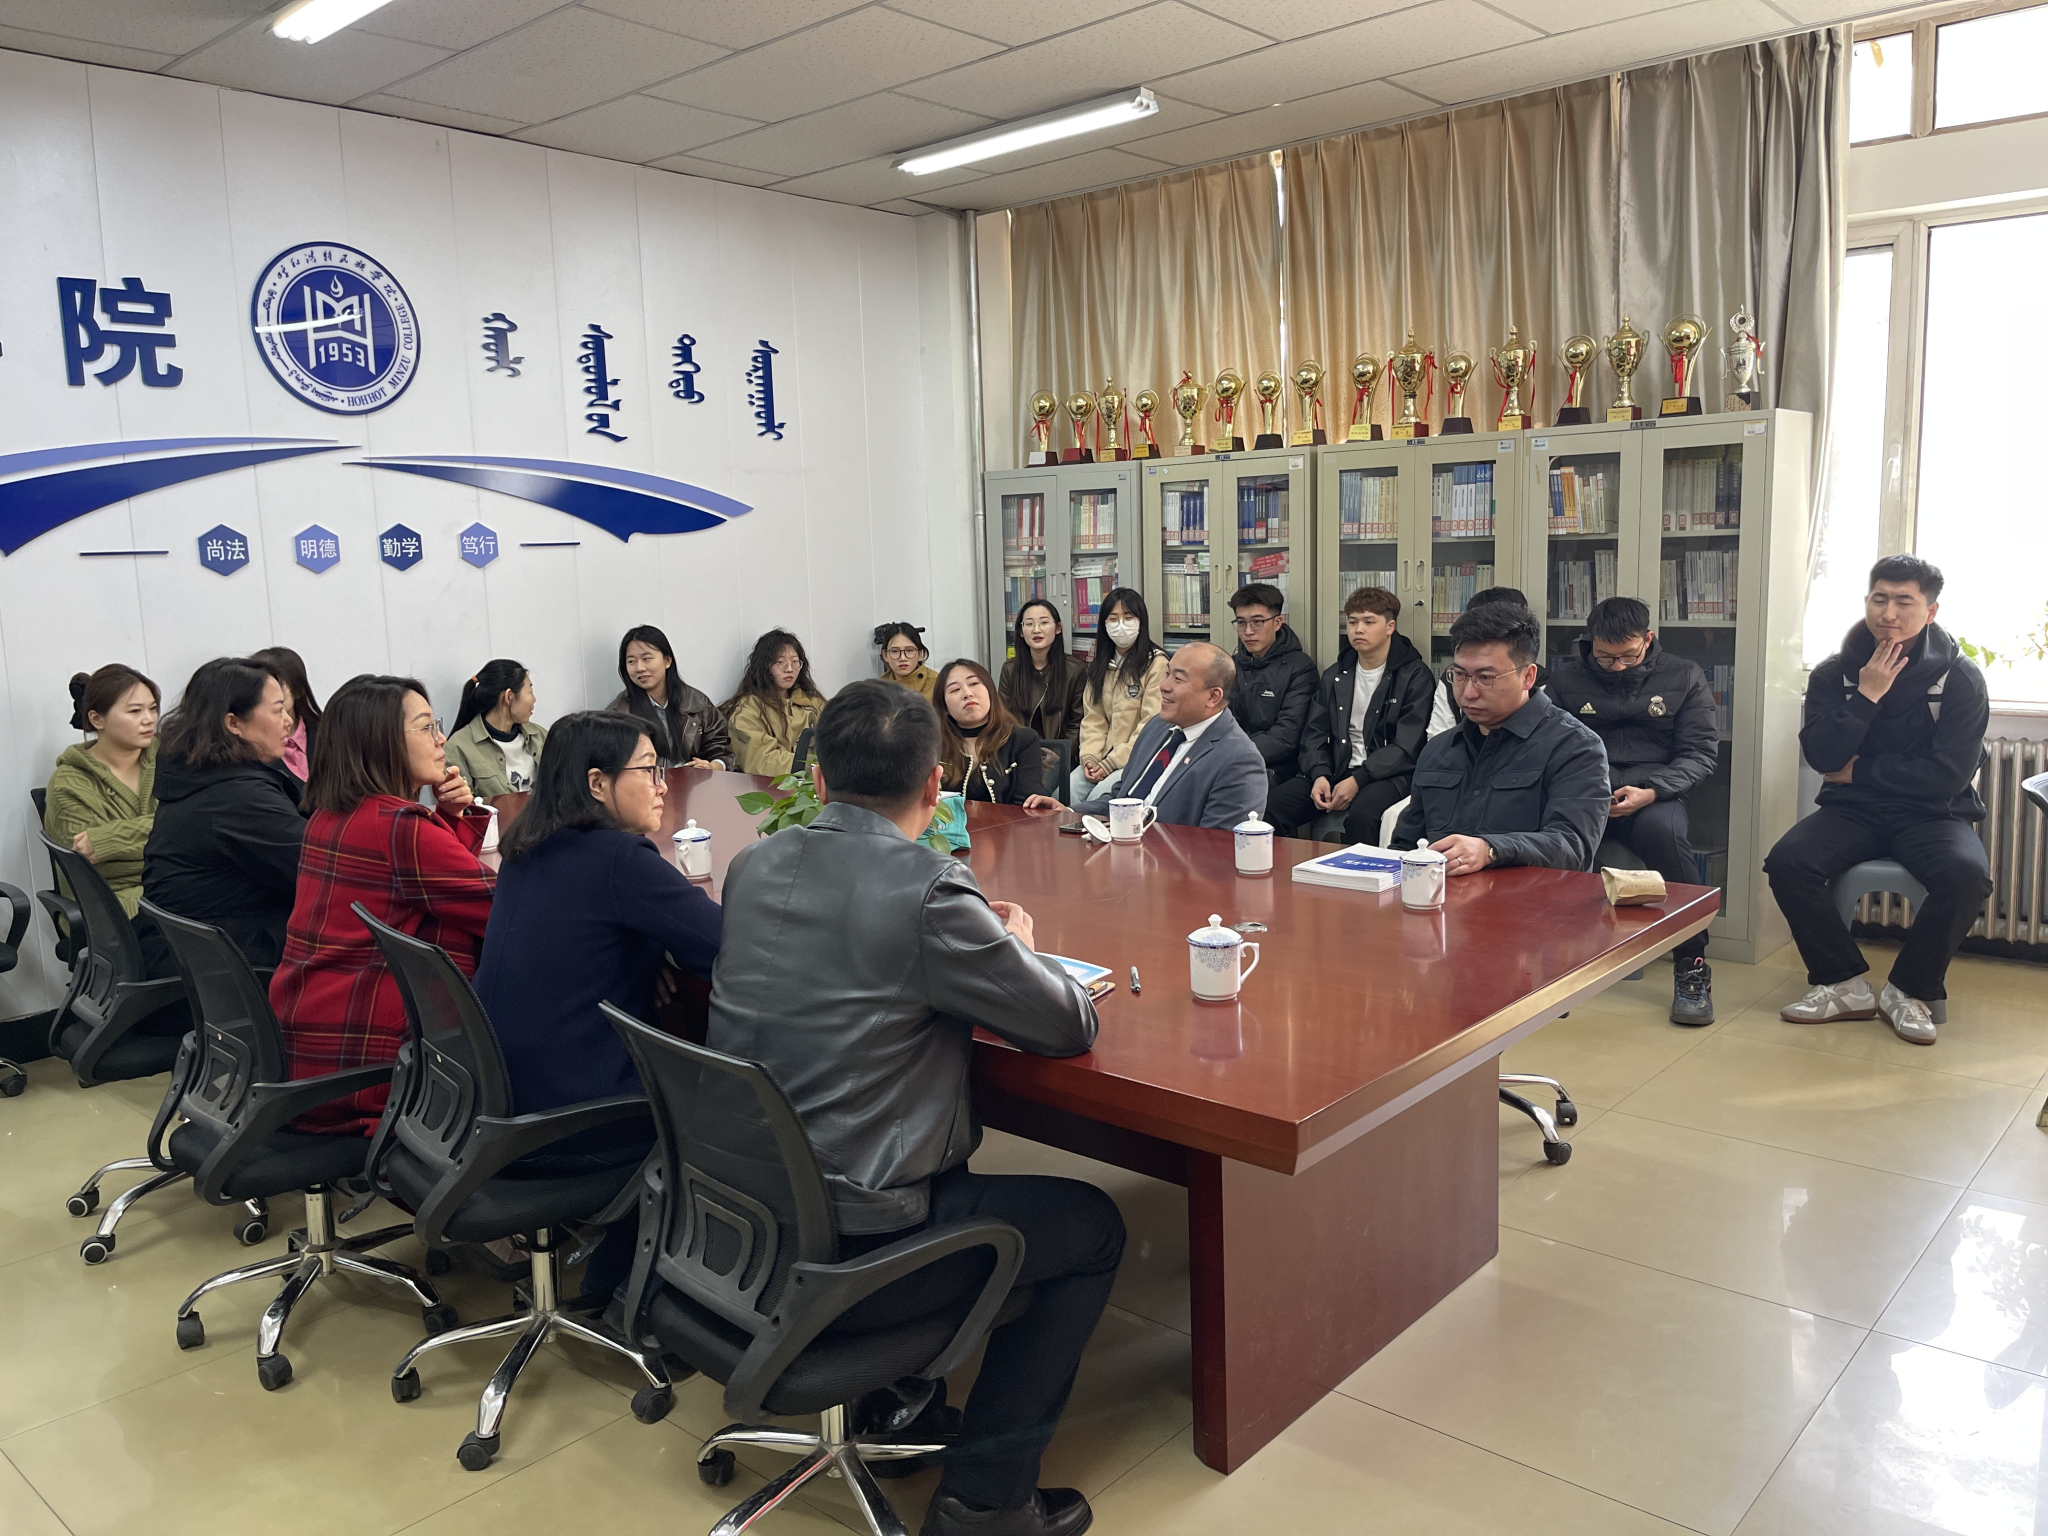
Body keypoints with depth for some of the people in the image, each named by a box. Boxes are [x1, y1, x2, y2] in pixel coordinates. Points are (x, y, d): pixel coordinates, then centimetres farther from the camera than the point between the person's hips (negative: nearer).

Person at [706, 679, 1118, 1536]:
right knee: (1093, 1225, 12)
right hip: (840, 1250, -7)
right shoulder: (932, 891, -21)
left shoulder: (751, 867, 1)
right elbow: (1070, 1025, -11)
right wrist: (1017, 949, 9)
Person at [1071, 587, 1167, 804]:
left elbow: (1151, 726, -12)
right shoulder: (1100, 664, 14)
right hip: (1103, 758, 5)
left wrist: (1111, 764, -15)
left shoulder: (1156, 663, -7)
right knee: (1066, 792, -20)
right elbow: (1093, 718, 10)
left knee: (1098, 797, -28)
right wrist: (1089, 757, -7)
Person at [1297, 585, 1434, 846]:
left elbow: (1406, 747, -11)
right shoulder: (1335, 676, 15)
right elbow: (1314, 734, 10)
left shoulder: (1415, 676, -2)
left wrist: (1357, 780, -22)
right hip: (1337, 769, 5)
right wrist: (1319, 775, -11)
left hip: (1388, 774, -4)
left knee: (1361, 811, -37)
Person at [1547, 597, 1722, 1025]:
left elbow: (1701, 751, 5)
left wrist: (1650, 792, -14)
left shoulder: (1684, 677, 11)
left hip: (1653, 793, -1)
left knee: (1663, 830, -37)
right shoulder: (1566, 677, 13)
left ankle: (1692, 963, -23)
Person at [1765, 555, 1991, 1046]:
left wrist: (1859, 771, -8)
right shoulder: (1834, 672, 3)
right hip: (1853, 809, 2)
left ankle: (1909, 990, -10)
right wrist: (1866, 695, -15)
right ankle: (1844, 985, -8)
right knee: (1787, 861, -27)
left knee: (1967, 875, -34)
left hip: (1931, 813, -2)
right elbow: (1820, 756, -9)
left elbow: (1948, 776, -12)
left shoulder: (1960, 678, -4)